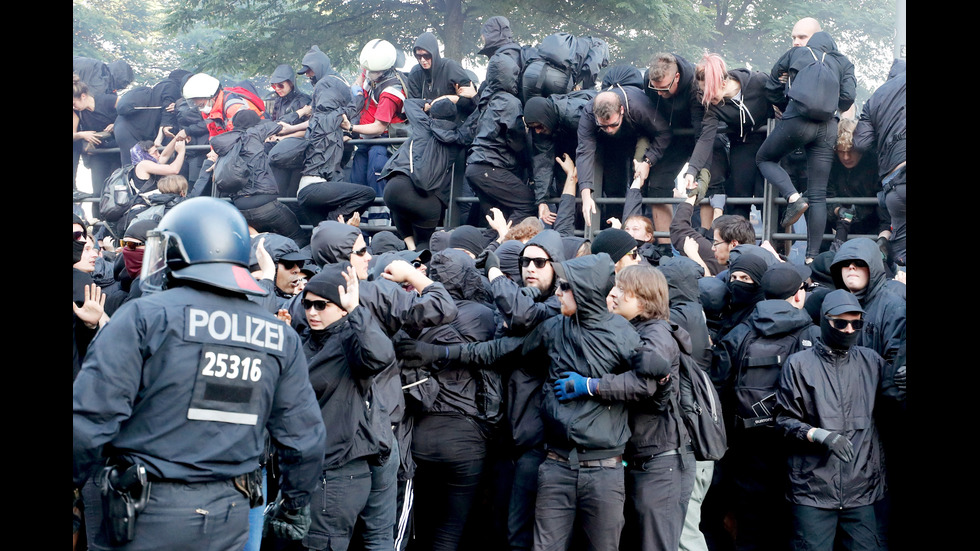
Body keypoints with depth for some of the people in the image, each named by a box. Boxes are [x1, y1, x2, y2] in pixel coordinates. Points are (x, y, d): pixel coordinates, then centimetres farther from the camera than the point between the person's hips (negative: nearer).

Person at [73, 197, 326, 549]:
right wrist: (296, 503, 21)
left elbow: (90, 417, -14)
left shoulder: (145, 315, -10)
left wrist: (75, 483, 3)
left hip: (146, 517, -3)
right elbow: (305, 438, 6)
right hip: (228, 520, 4)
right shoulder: (280, 337, 3)